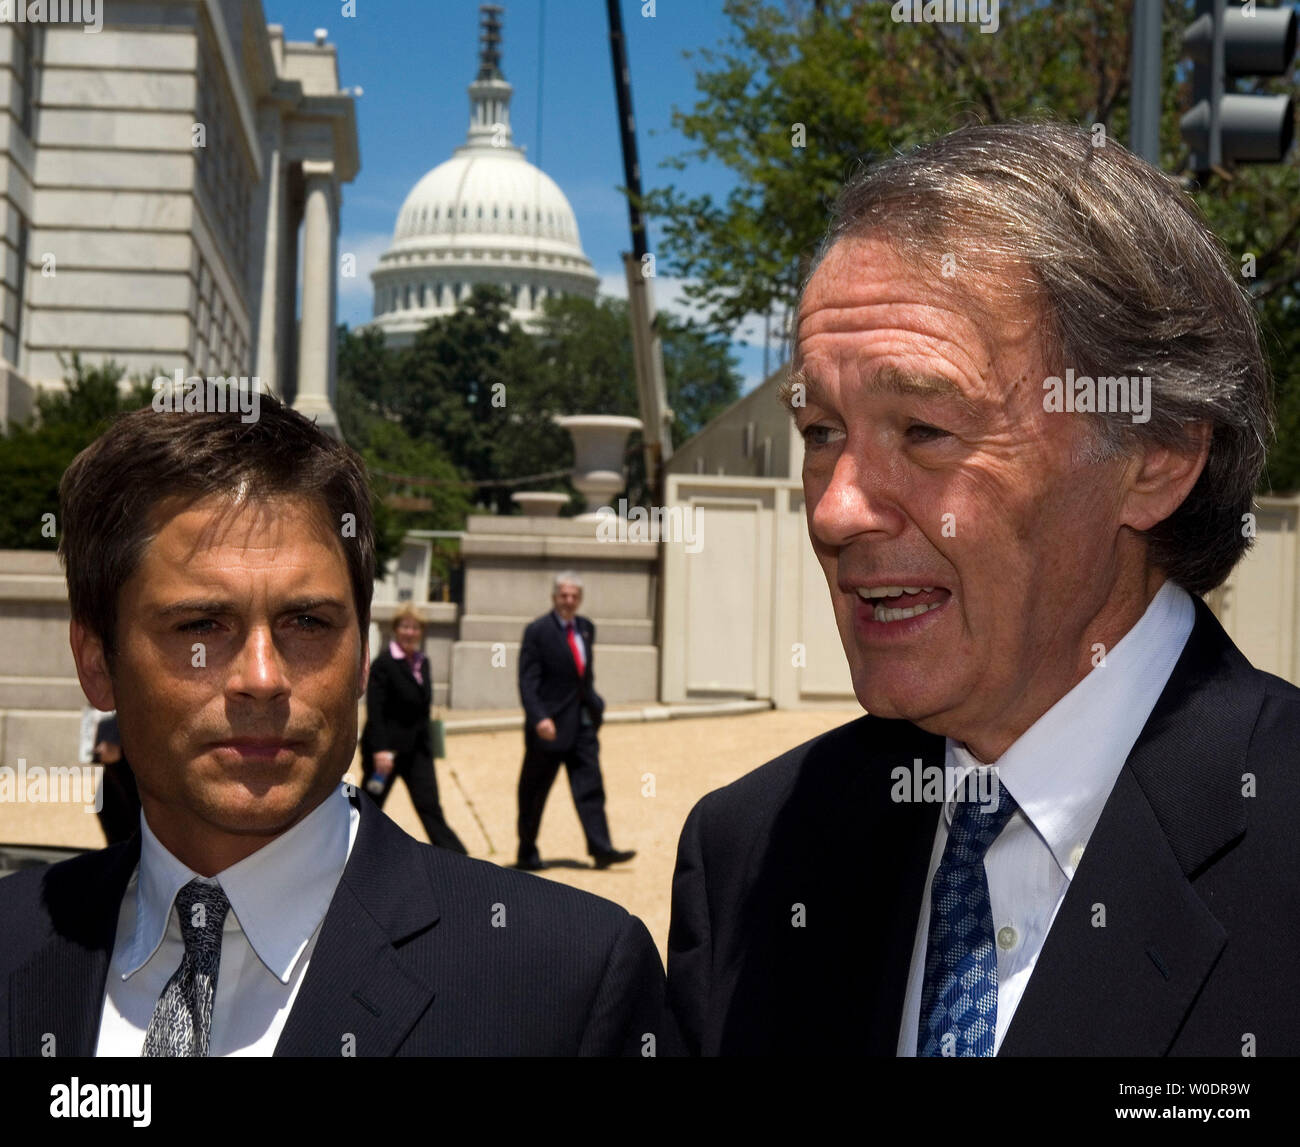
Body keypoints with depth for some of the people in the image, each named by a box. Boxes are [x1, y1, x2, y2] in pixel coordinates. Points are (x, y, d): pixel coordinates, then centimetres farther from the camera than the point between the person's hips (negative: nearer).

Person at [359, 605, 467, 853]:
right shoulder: (383, 664, -12)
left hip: (417, 749, 6)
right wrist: (380, 750, -25)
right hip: (386, 747, -6)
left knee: (430, 805, 0)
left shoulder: (422, 663, 9)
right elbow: (375, 712, -18)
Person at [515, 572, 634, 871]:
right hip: (550, 725, -6)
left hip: (582, 723, 6)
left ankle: (601, 849, -5)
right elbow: (528, 681, -15)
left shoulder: (586, 628, 10)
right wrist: (539, 718, -26)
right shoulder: (537, 631, -10)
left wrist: (594, 707, 13)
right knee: (534, 793, 6)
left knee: (590, 785, -2)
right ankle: (527, 854, 17)